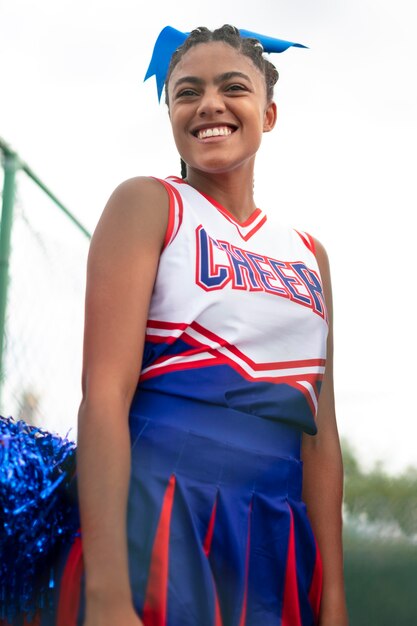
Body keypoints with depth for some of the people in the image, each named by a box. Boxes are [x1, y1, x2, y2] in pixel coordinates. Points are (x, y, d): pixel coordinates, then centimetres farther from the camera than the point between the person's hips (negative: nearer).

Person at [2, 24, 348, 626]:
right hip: (159, 513, -5)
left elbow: (319, 432, 13)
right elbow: (105, 390, -12)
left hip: (278, 540, 5)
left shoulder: (309, 256, 15)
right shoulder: (147, 204, -1)